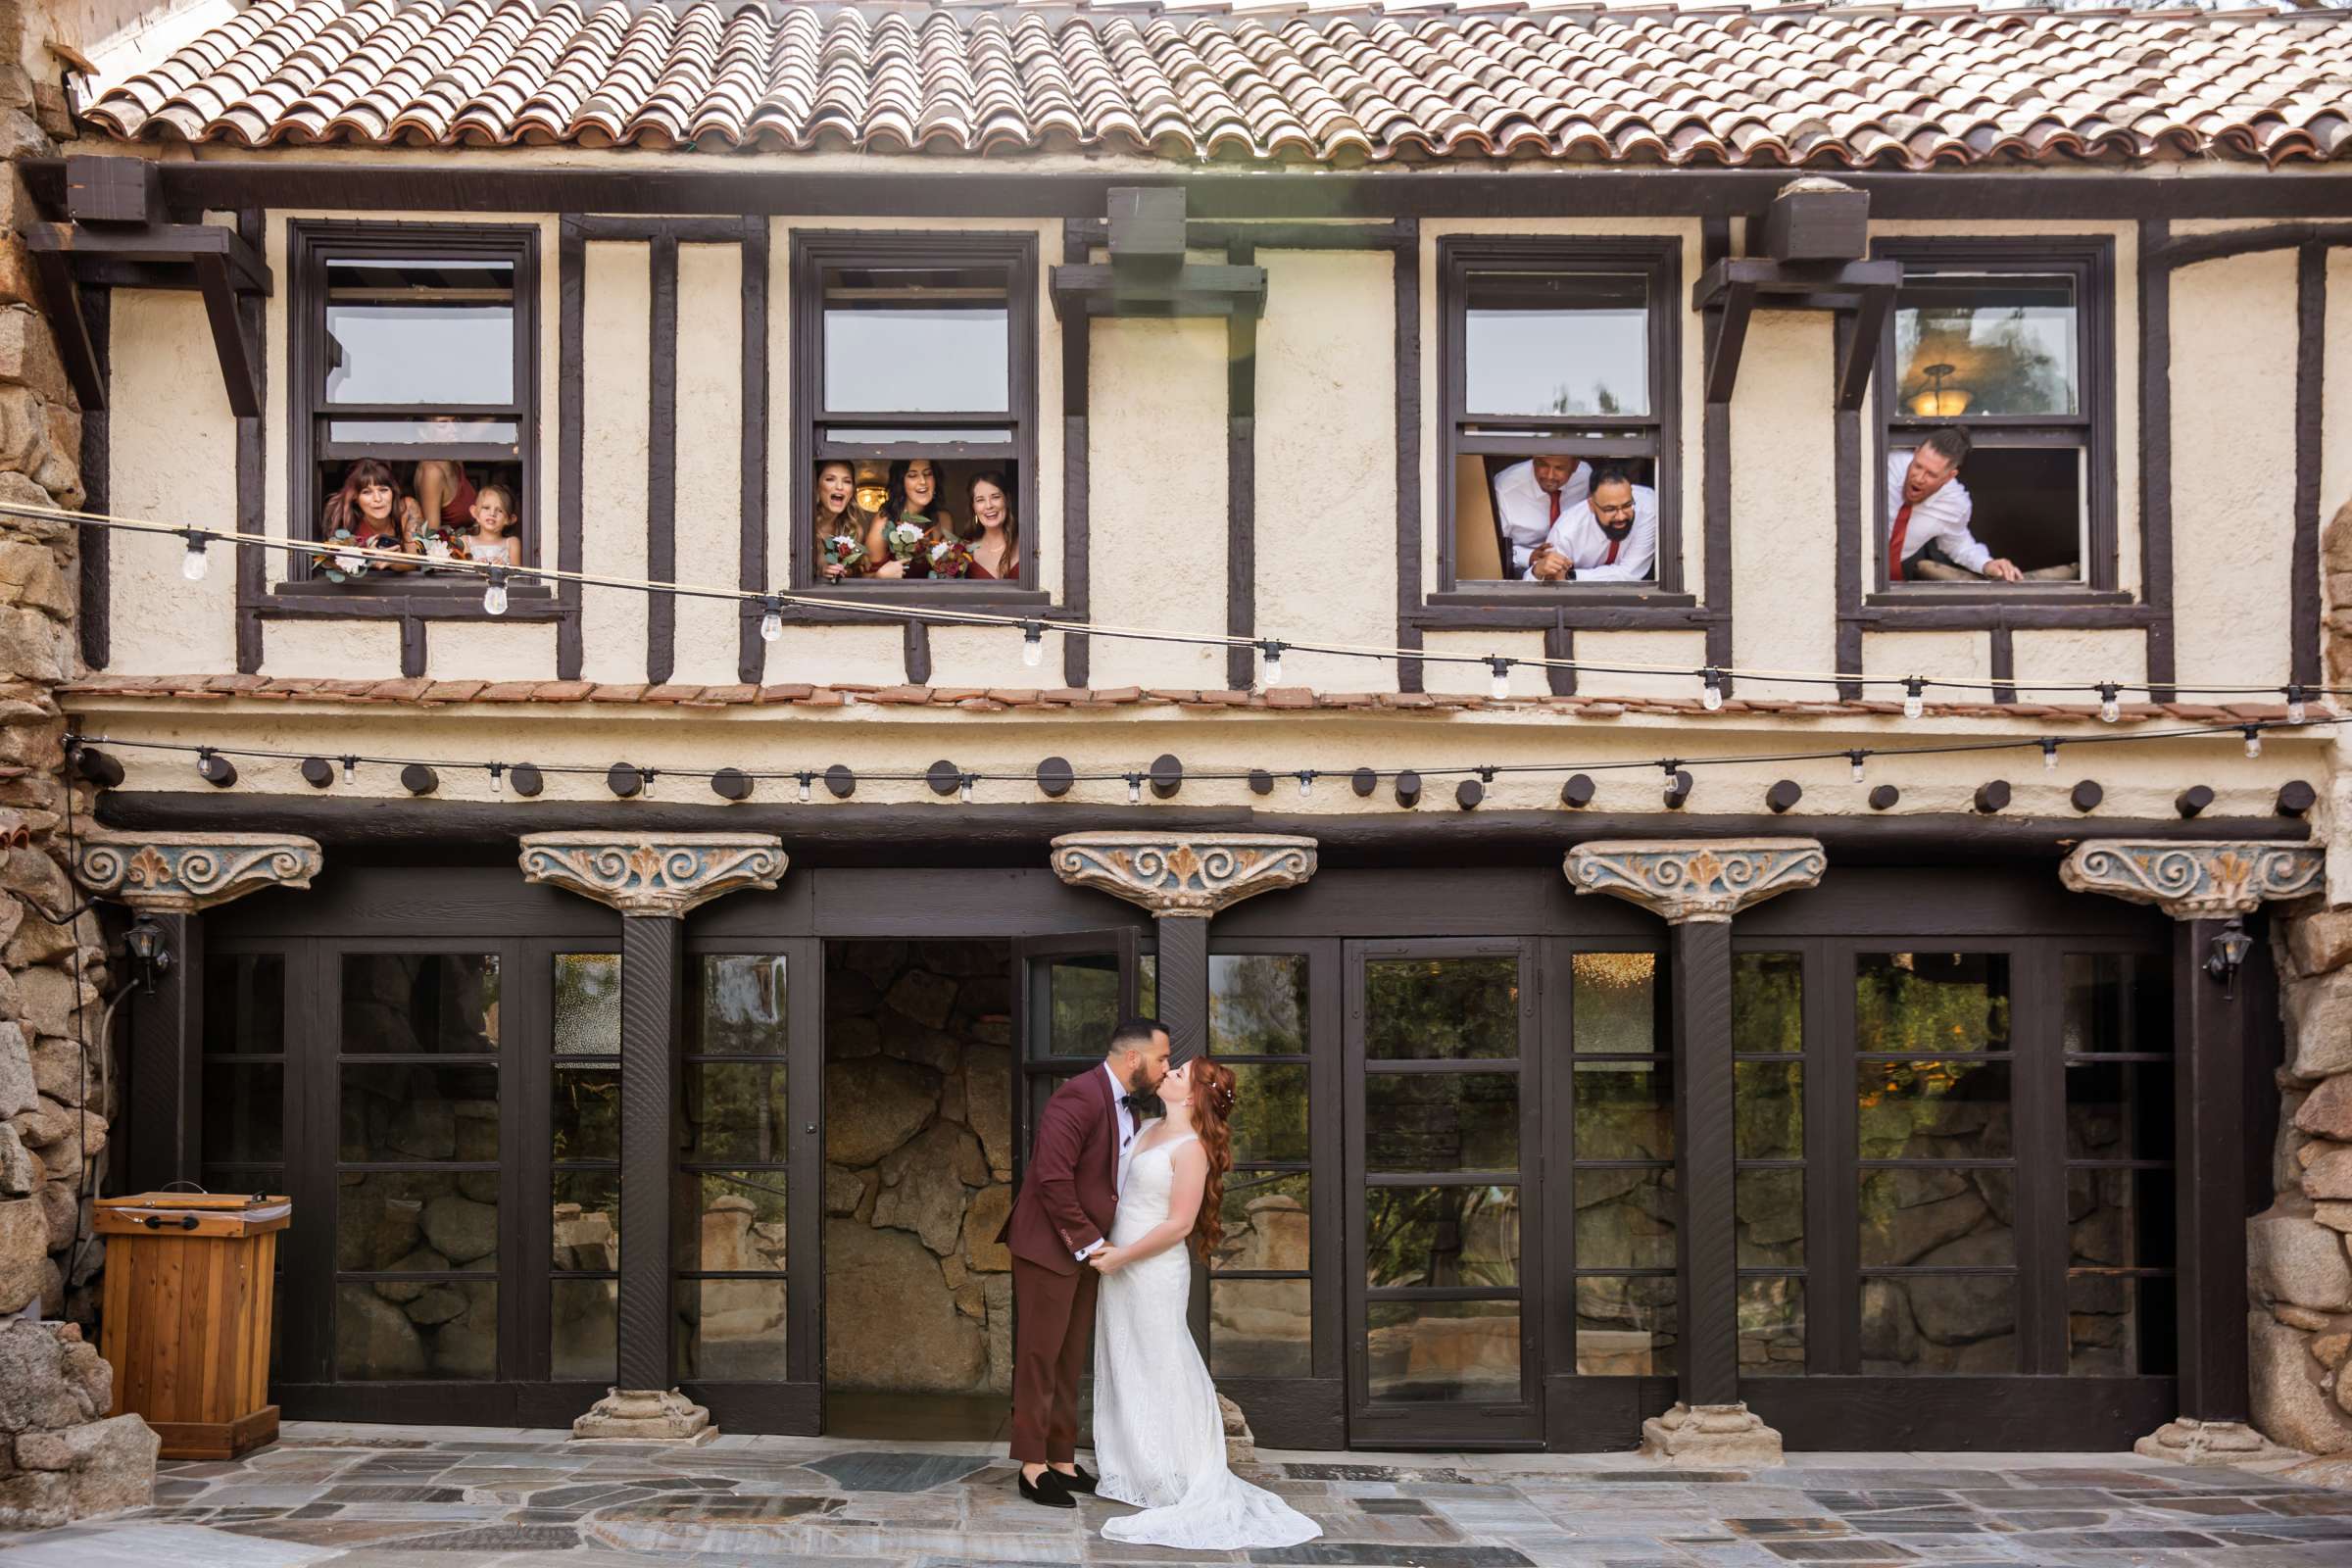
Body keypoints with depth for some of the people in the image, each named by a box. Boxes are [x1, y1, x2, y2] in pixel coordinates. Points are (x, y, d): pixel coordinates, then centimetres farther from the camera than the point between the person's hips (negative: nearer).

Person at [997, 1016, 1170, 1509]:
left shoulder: (1131, 1108, 12)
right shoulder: (1080, 1097, -18)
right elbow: (1052, 1177, -23)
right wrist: (1087, 1241, -18)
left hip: (1086, 1250, 9)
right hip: (1049, 1246, -9)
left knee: (1069, 1360, 14)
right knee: (1039, 1357, -2)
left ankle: (1062, 1462, 21)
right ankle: (1033, 1467, 4)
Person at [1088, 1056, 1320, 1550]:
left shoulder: (1192, 1148, -17)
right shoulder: (1152, 1130, 8)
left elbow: (1178, 1224, -20)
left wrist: (1119, 1258, -16)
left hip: (1155, 1273, -8)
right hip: (1122, 1268, 8)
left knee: (1159, 1372, 0)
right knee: (1125, 1370, 14)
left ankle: (1183, 1487, 11)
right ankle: (1136, 1472, 25)